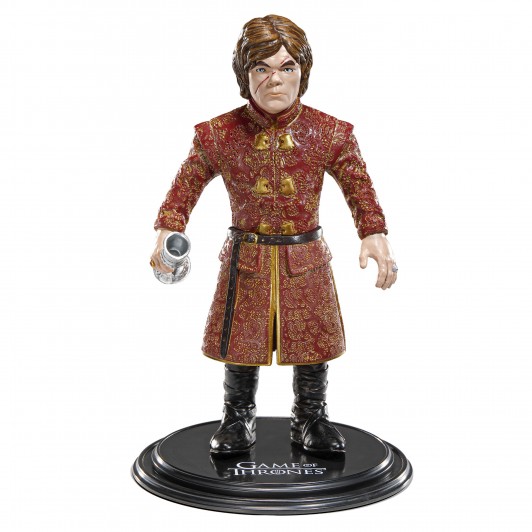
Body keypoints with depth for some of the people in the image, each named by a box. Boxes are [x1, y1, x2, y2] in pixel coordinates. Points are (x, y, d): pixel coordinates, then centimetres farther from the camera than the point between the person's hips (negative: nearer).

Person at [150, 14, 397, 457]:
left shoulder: (330, 133, -7)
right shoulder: (218, 135, -8)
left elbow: (359, 187, 0)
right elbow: (186, 184, 1)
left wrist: (375, 234, -15)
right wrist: (168, 230, -14)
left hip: (306, 259, 1)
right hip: (246, 260, 0)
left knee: (313, 345, 12)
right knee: (241, 345, 10)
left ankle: (311, 420, 35)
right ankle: (238, 420, 34)